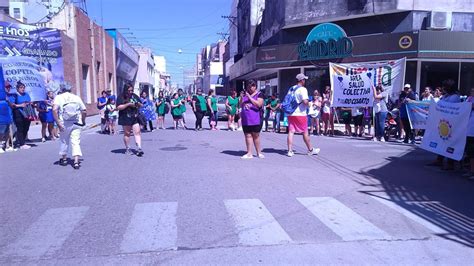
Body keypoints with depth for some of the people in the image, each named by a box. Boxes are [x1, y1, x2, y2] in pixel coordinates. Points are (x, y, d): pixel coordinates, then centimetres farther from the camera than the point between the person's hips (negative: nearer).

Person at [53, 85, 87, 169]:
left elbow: (54, 110, -15)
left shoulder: (59, 97, 1)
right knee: (76, 142, -1)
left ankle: (64, 159, 32)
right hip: (76, 124, 1)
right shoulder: (77, 97, 7)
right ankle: (76, 161, -13)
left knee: (64, 141, 18)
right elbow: (84, 111, 4)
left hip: (64, 124, 0)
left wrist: (58, 123, -15)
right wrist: (83, 121, 18)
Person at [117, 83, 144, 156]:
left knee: (137, 132, -5)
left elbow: (141, 105, 17)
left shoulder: (135, 96, 10)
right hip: (126, 118, -3)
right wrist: (128, 104, -19)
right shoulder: (121, 97, -3)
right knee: (127, 133, 7)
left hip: (135, 117, 3)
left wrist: (138, 103, -7)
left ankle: (139, 148, -9)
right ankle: (127, 149, 17)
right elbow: (118, 107, -13)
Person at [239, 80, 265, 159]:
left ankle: (259, 152, 14)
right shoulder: (245, 94, 16)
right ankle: (249, 153, 4)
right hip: (246, 119, 5)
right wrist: (241, 98, 1)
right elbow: (241, 106, 18)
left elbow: (259, 104, -14)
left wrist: (249, 97, -13)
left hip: (255, 119, -4)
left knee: (255, 135, 1)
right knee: (248, 135, 2)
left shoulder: (259, 94, 2)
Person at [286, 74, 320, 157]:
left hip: (290, 114, 6)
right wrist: (308, 103, -2)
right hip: (300, 114, -6)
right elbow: (305, 101, -22)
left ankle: (290, 151, -1)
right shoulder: (303, 89, -11)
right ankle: (310, 150, 20)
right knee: (305, 132, 6)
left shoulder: (291, 89, 14)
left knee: (291, 132, 3)